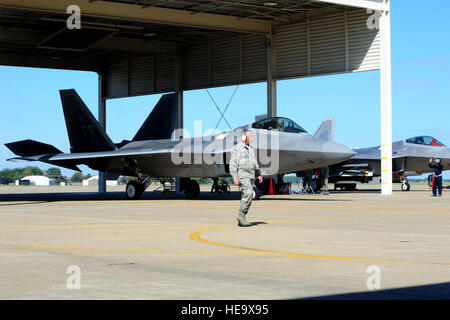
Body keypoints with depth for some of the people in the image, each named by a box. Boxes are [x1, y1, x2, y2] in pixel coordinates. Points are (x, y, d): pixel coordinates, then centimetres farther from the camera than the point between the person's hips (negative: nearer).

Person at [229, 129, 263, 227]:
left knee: (246, 196, 4)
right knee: (248, 193, -24)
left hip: (251, 176, 7)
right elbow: (233, 164, -8)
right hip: (242, 174, -7)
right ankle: (241, 214, -17)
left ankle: (241, 221, 5)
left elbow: (254, 164, 26)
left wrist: (258, 175, 14)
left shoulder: (251, 149, 20)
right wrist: (235, 177, -17)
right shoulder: (237, 148, -3)